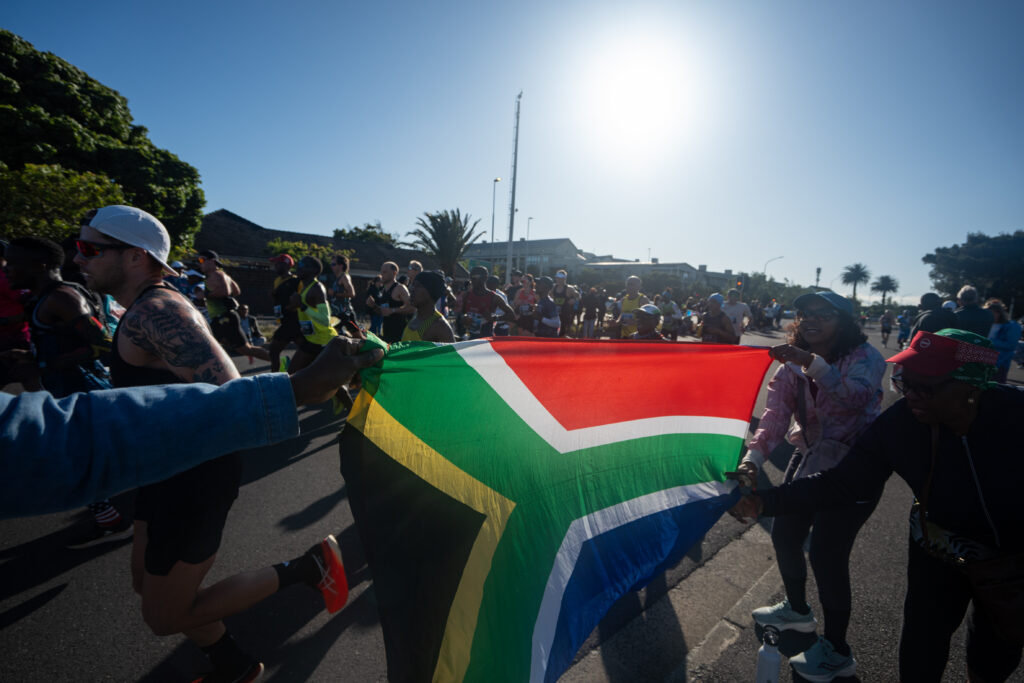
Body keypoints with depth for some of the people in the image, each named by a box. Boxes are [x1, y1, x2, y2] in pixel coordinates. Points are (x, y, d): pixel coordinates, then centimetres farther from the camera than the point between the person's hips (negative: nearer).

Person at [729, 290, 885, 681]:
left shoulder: (864, 358, -14)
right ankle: (797, 609, 42)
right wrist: (753, 458, -31)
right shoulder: (792, 365, -2)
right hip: (809, 459, 6)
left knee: (826, 553, -5)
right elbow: (775, 413, -16)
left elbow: (854, 397, -37)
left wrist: (813, 362, -48)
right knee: (784, 535, 13)